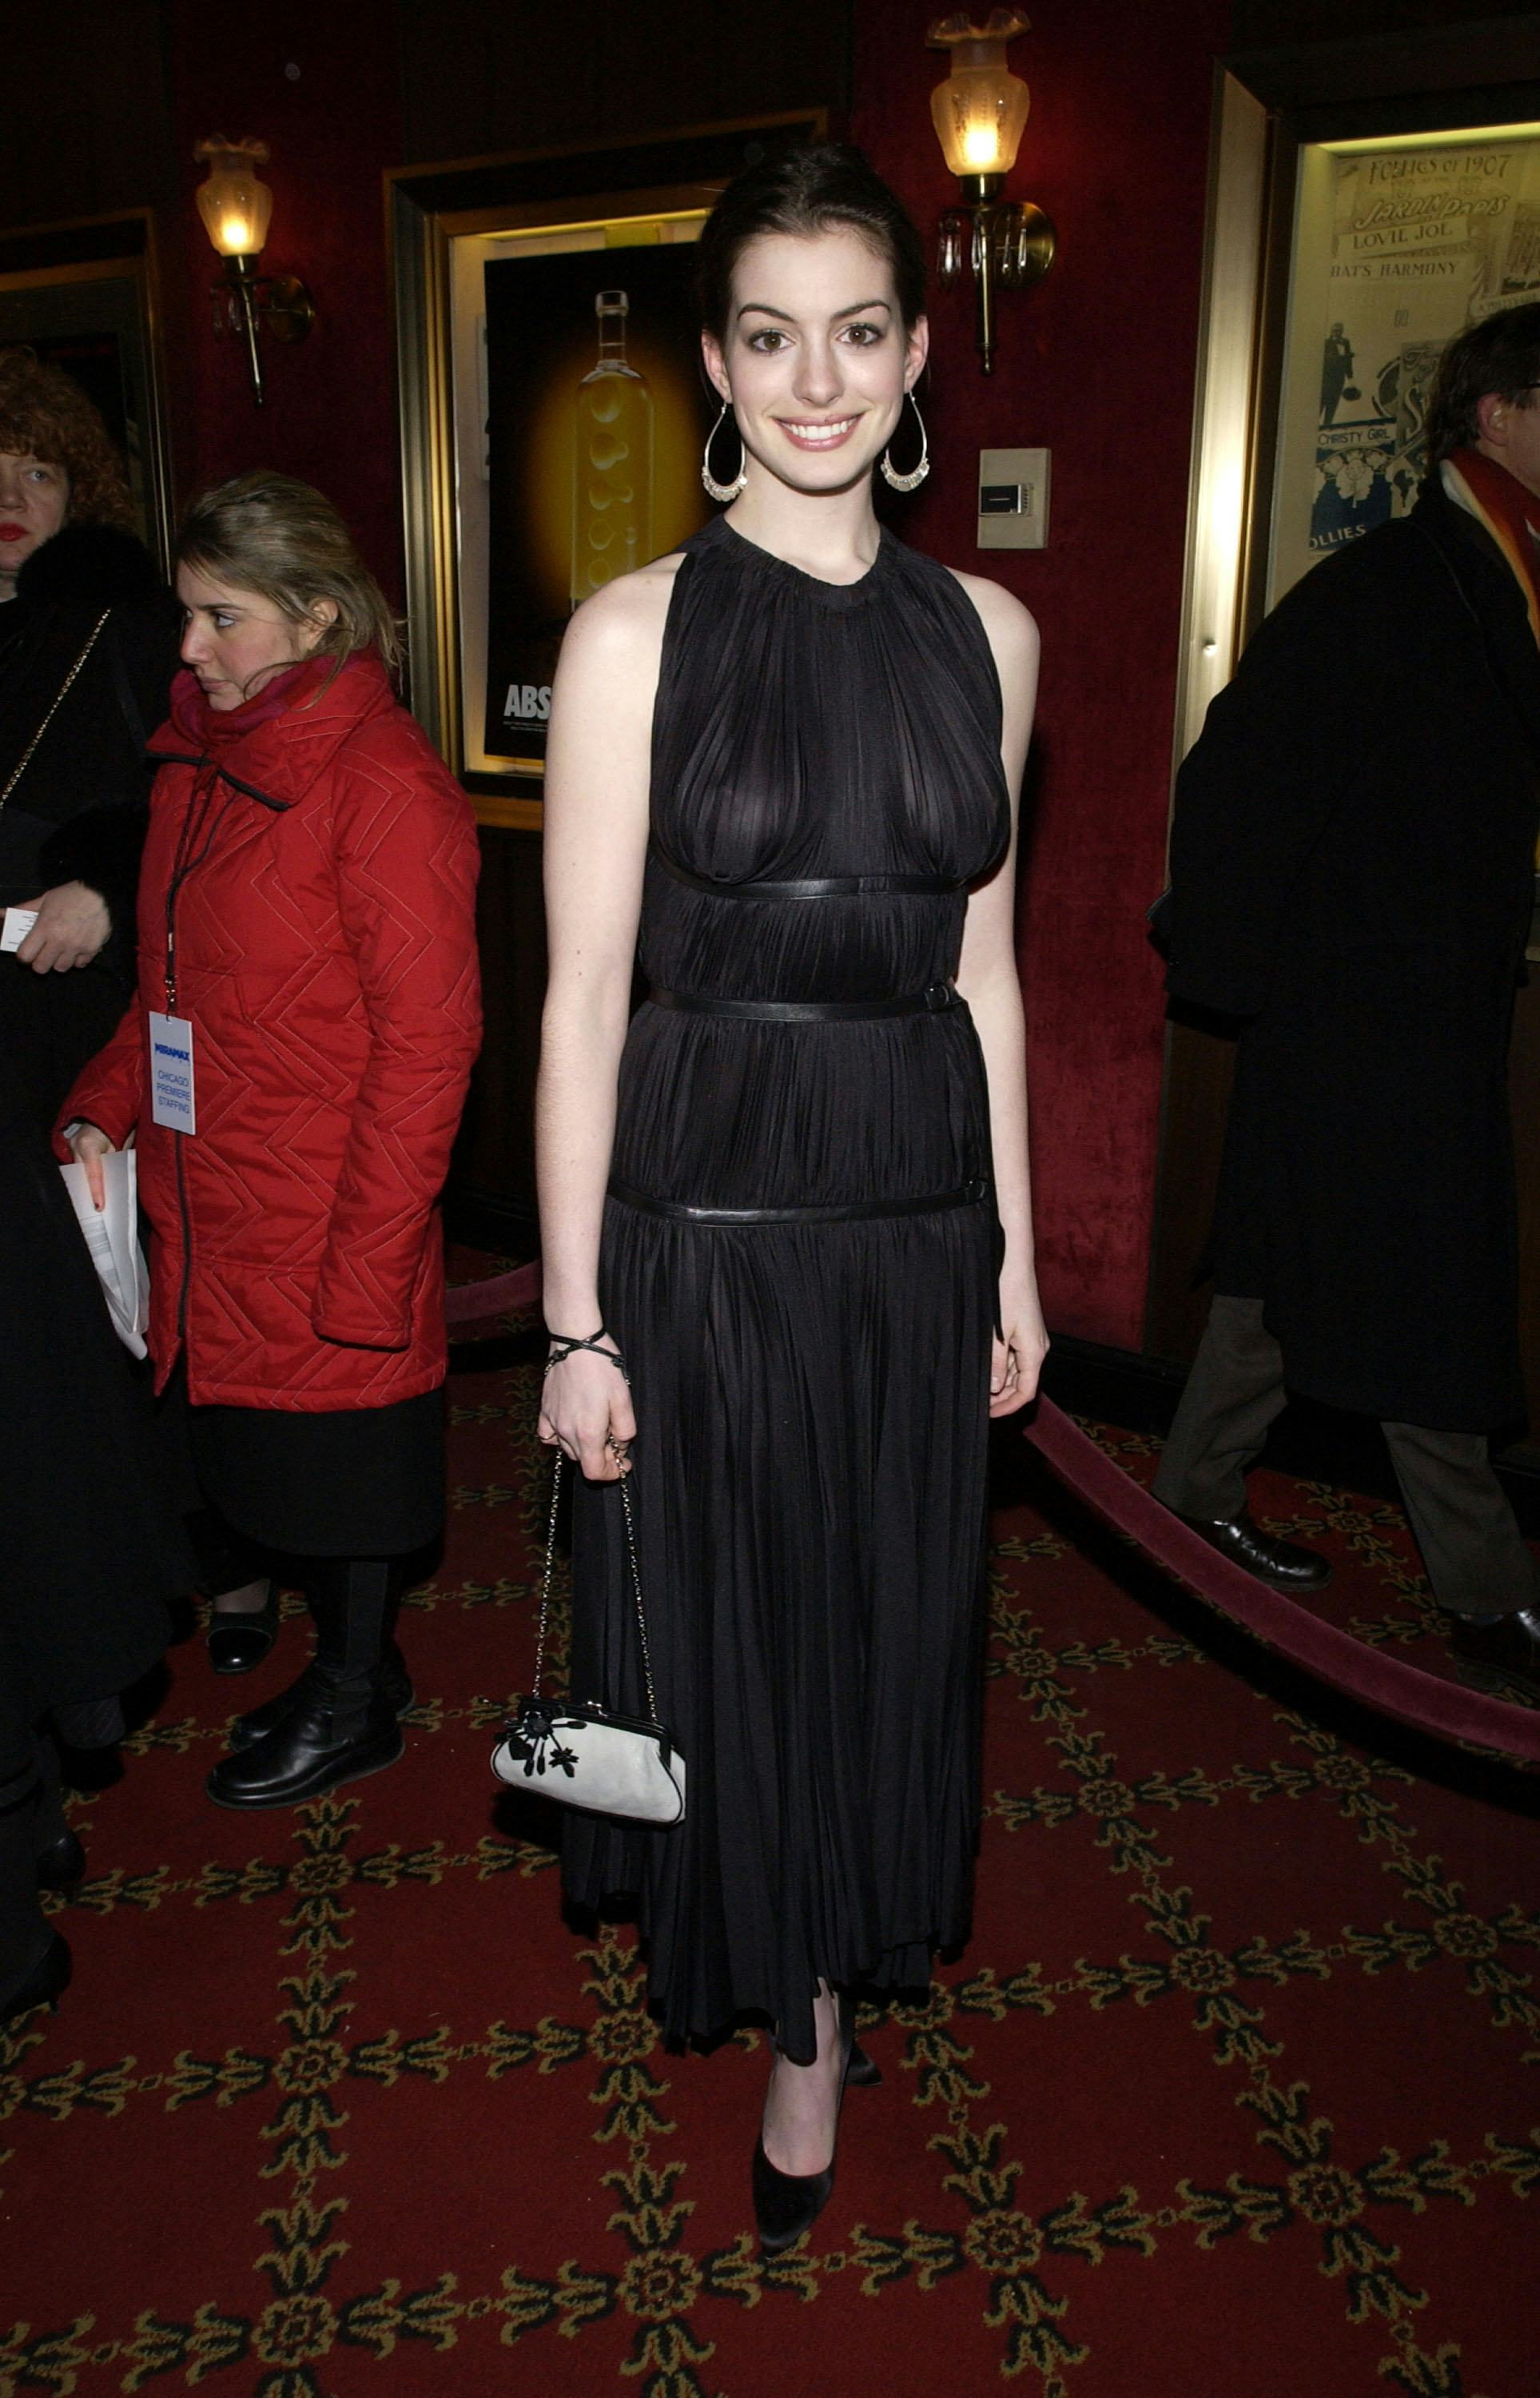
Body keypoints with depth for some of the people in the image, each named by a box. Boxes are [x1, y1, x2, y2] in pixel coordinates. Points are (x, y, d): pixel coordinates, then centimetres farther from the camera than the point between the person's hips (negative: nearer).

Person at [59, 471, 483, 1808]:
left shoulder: (383, 784, -16)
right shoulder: (203, 755, 10)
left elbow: (425, 1042, -18)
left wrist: (367, 1261, -19)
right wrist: (106, 1106, 4)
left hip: (332, 1225, -8)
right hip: (213, 1214, 8)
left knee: (338, 1451, 9)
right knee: (265, 1441, 19)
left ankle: (354, 1706, 31)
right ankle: (356, 1662, 39)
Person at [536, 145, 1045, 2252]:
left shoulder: (986, 633, 6)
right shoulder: (637, 629, -6)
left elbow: (981, 968, 9)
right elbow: (584, 995, -7)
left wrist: (1018, 1260, 10)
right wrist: (575, 1321, -9)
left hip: (918, 1218, 4)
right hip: (702, 1214, -3)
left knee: (888, 1626, 15)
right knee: (717, 1627, 11)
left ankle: (824, 2013, 40)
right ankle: (771, 1977, 41)